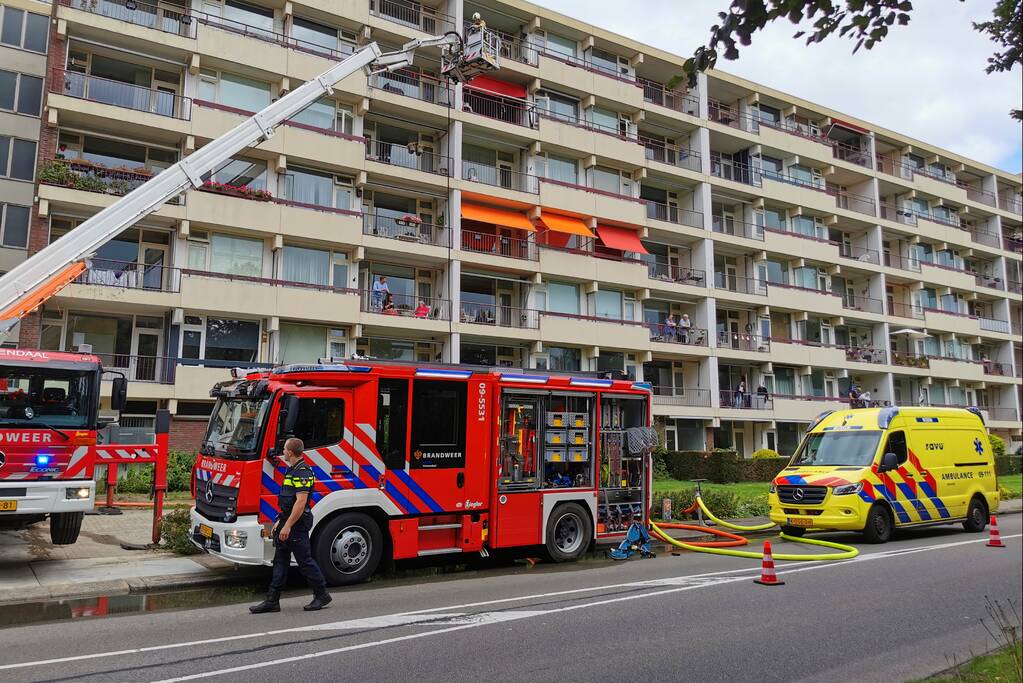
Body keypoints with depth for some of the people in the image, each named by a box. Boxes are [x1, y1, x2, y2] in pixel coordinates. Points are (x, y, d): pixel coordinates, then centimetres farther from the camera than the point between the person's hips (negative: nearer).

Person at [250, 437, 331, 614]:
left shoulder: (302, 472, -18)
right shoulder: (291, 470, 15)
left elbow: (301, 502, -24)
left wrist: (288, 526, -25)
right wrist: (279, 522, 20)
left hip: (297, 525, -10)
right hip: (287, 522, 10)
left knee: (305, 561, -2)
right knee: (280, 561, 10)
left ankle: (322, 595, 10)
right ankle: (272, 601, 13)